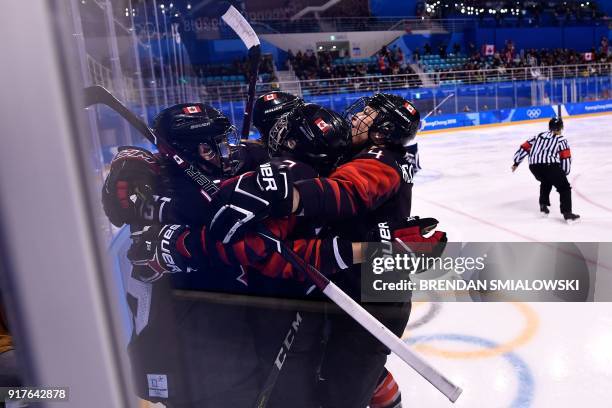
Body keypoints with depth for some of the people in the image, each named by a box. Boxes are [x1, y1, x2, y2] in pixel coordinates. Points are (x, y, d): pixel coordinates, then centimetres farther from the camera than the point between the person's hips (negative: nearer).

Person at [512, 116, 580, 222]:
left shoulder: (538, 136, 27)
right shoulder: (561, 139, 14)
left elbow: (524, 147, 24)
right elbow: (566, 158, 7)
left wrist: (516, 163, 30)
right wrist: (564, 173, 18)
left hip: (534, 166, 5)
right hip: (550, 165, -5)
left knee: (546, 182, 34)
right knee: (564, 188, 8)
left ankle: (543, 205, 28)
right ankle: (567, 213, -3)